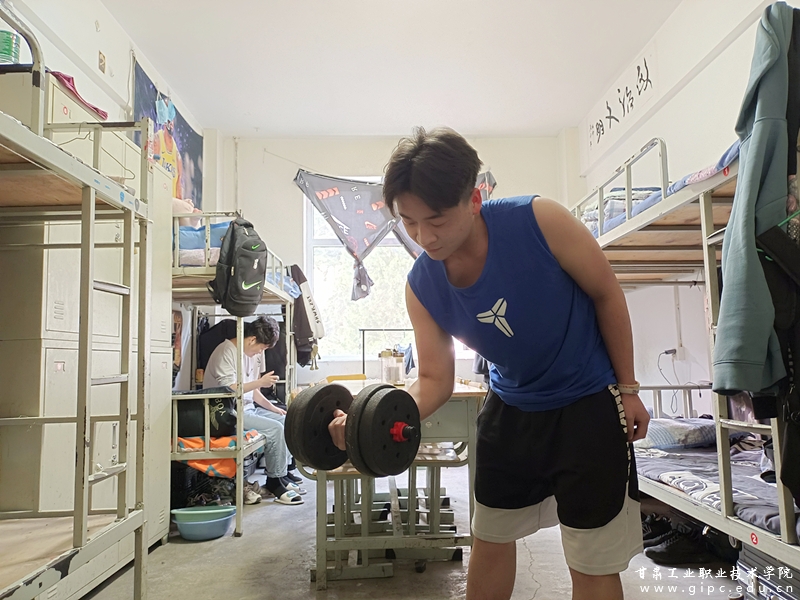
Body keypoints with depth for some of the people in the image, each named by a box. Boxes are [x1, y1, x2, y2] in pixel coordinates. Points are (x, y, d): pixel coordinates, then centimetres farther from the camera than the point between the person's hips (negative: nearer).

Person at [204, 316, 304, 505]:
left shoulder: (252, 354, 12)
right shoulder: (226, 352, -16)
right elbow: (228, 389, -24)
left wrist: (272, 407, 5)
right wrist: (260, 382, -21)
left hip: (247, 408, 10)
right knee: (274, 428, -22)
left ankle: (282, 473, 10)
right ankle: (275, 481, -7)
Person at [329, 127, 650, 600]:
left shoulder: (539, 221, -27)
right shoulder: (422, 287, -15)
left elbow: (606, 294, -12)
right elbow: (435, 381, -8)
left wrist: (628, 389, -8)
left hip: (587, 404, -3)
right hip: (511, 407, 4)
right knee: (491, 540, 18)